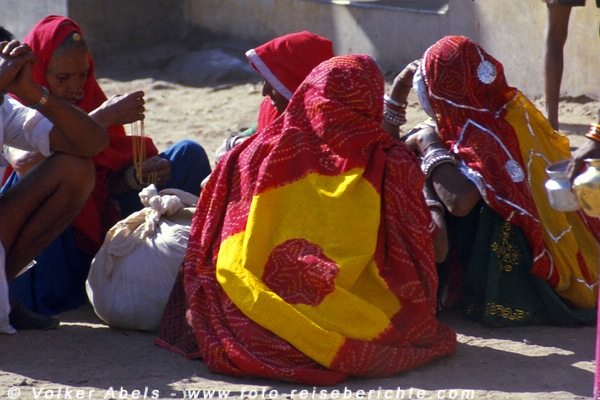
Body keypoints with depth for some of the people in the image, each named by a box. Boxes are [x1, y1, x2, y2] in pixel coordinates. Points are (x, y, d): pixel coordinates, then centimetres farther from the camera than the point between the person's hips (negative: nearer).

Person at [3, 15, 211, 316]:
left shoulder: (92, 102, 5)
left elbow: (112, 182, 3)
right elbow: (27, 161, -33)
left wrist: (139, 175, -21)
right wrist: (103, 117, -32)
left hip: (101, 224, 5)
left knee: (189, 154, -1)